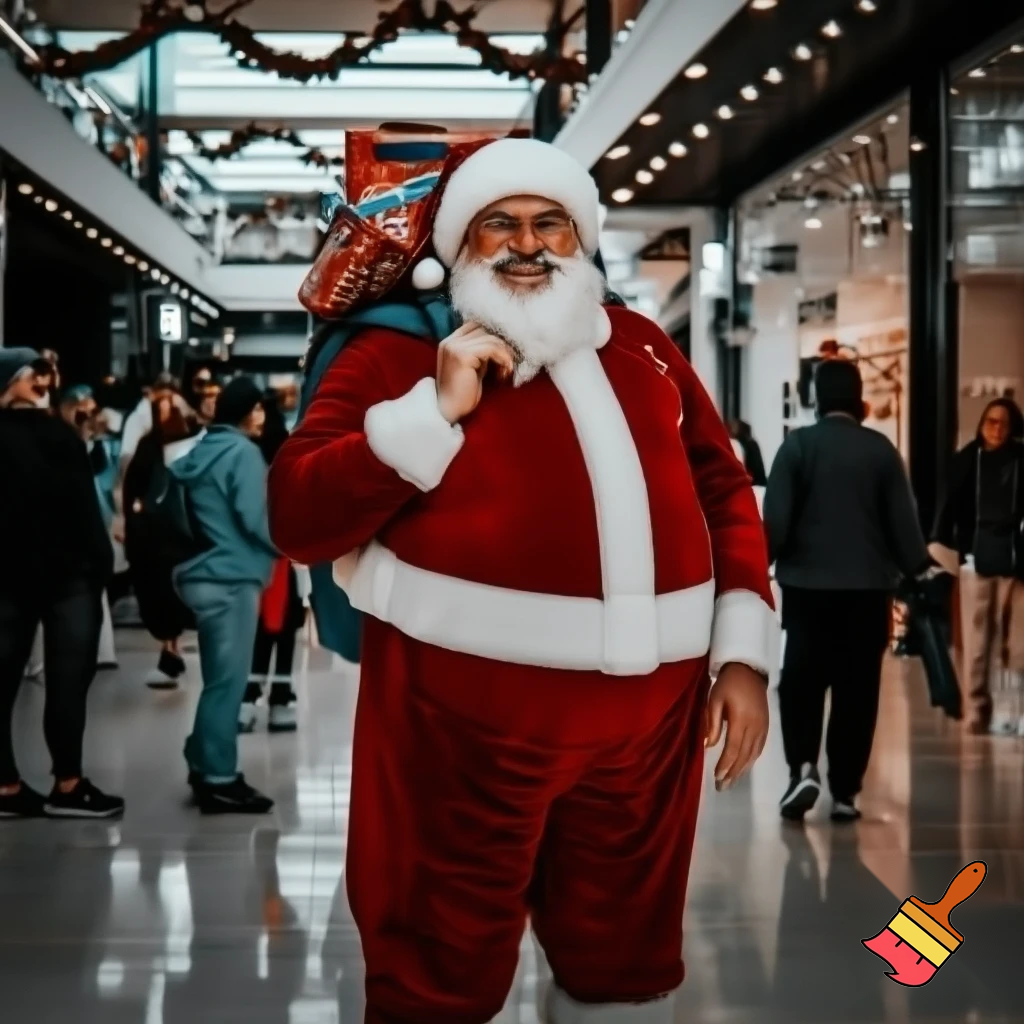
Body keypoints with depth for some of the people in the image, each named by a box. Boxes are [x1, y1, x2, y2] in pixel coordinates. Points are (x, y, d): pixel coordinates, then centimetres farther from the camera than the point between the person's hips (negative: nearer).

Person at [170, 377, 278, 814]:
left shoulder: (200, 451, 15)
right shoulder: (242, 451, -11)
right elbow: (254, 518, -17)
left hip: (203, 575, 9)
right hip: (231, 578, -9)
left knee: (218, 679, 16)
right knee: (228, 681, -5)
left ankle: (205, 766, 21)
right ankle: (219, 781, -2)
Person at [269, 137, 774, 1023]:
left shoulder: (641, 349, 15)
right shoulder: (399, 353, 1)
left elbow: (724, 493, 17)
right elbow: (300, 519, -8)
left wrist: (742, 654, 8)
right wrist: (436, 409, -15)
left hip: (646, 709, 5)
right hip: (468, 714, -4)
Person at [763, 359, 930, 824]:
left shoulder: (798, 444, -5)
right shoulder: (881, 449, -1)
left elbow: (776, 517, -8)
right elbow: (902, 519, 0)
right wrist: (917, 567, 11)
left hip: (808, 582, -1)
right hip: (868, 586, 1)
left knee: (801, 680, 9)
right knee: (857, 689, 6)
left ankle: (803, 768, -11)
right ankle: (845, 792, 5)